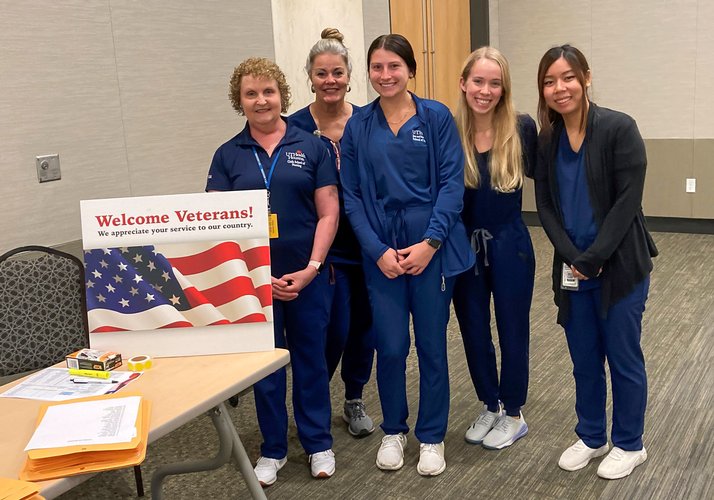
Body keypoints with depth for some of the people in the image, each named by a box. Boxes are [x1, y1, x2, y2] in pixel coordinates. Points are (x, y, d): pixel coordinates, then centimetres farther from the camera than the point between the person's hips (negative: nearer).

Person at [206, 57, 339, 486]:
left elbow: (329, 213, -2)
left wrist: (312, 268, -12)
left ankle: (319, 443, 29)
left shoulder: (311, 147, 0)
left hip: (307, 277, 0)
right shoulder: (228, 155, 3)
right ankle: (273, 449, 28)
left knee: (311, 359, 11)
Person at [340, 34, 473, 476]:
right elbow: (352, 196, 1)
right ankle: (394, 430, 28)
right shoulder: (358, 127, 3)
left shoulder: (437, 117, -2)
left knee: (431, 344, 7)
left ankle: (432, 436, 25)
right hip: (382, 251, 1)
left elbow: (452, 183, -6)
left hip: (433, 247, -1)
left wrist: (429, 243, -14)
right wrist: (378, 250, -9)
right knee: (390, 347, 5)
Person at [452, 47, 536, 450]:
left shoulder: (522, 128, -10)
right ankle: (490, 406, 37)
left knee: (512, 330, 12)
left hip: (509, 245, -2)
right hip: (463, 246, 2)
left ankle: (514, 414, 31)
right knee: (474, 332, 15)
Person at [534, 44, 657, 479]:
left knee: (623, 357, 8)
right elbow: (545, 205, 4)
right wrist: (572, 258, -9)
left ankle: (630, 444, 26)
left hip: (621, 266, -4)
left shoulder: (619, 128, -11)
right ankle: (591, 438, 32)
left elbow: (627, 200, -15)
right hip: (572, 270, 5)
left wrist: (594, 258, -17)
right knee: (584, 359, 14)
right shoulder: (547, 141, 5)